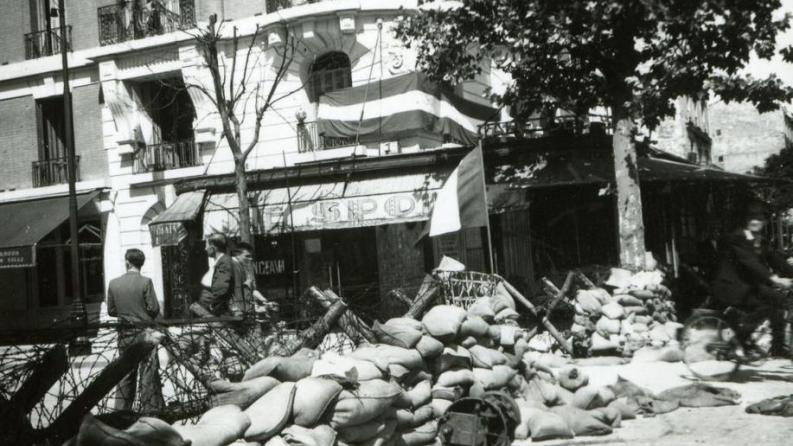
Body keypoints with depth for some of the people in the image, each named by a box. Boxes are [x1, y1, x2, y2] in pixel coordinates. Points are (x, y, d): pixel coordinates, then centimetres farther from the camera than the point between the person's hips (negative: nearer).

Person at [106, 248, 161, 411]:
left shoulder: (113, 283, -1)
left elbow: (111, 311, 4)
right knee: (149, 373, 2)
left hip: (125, 334, 4)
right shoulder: (145, 282, -12)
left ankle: (121, 410, 15)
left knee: (125, 375, 11)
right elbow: (154, 308, -11)